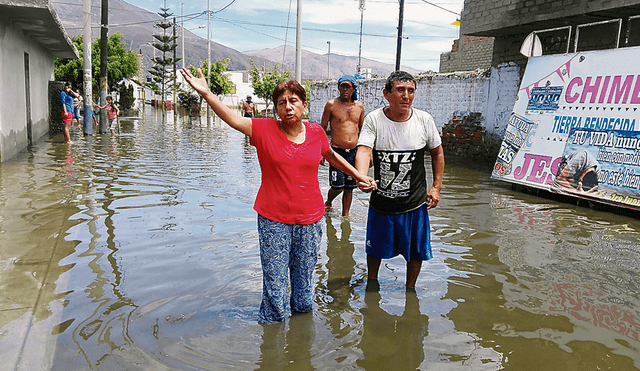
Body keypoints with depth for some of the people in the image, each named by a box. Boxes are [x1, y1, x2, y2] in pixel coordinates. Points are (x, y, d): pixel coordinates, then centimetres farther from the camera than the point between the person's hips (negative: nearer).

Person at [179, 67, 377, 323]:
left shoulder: (316, 132, 2)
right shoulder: (264, 130, -5)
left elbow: (331, 156, 20)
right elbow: (232, 119, -16)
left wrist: (359, 176, 21)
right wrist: (206, 93, -29)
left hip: (310, 218, 2)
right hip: (273, 219, -2)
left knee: (304, 280, 15)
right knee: (274, 282, 5)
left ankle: (301, 311, 38)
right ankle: (272, 321, 26)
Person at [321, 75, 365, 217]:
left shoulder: (359, 106, 9)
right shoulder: (331, 104, -2)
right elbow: (322, 129, 2)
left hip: (354, 152, 4)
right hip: (337, 151, -3)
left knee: (349, 188, 7)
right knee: (337, 187, -4)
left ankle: (345, 216, 20)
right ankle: (328, 202, 28)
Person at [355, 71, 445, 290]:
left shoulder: (424, 120, -6)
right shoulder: (374, 119, -11)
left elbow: (437, 152, 8)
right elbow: (364, 150, -24)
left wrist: (437, 186, 3)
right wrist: (362, 177, -44)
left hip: (415, 203, 1)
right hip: (381, 202, 0)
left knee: (416, 251, 14)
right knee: (375, 249, 18)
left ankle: (410, 288, 39)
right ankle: (371, 281, 46)